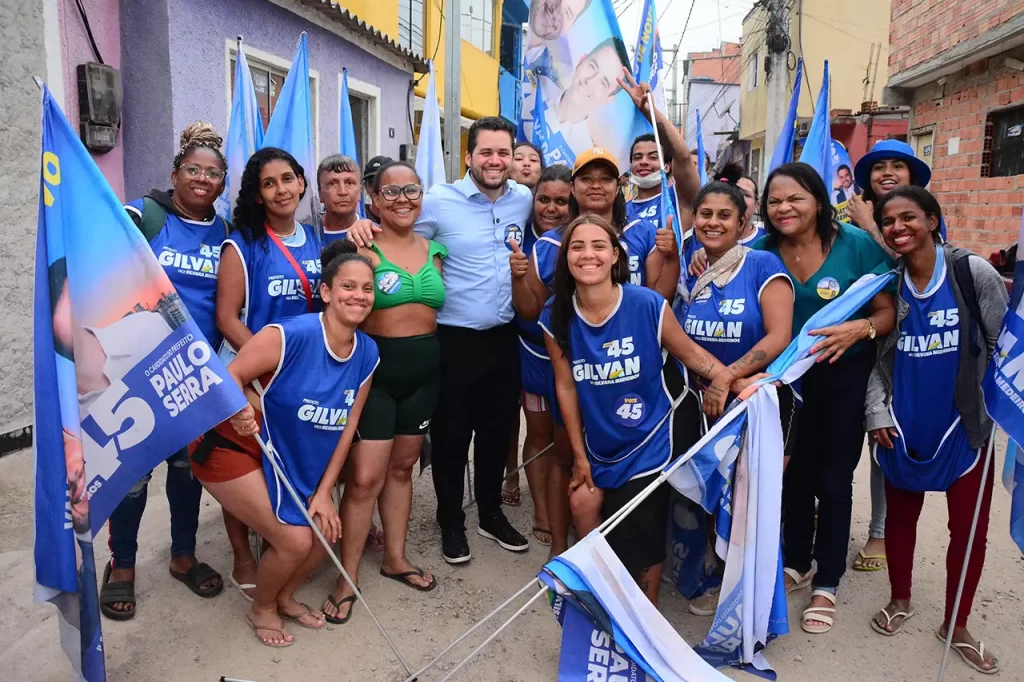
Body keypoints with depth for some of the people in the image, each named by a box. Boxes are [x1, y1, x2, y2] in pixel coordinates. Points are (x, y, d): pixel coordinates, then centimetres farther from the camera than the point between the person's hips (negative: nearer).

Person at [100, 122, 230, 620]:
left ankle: (183, 556, 32)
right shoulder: (140, 216, -7)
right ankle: (121, 566, 25)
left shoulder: (224, 233, 5)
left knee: (189, 463, 14)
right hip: (139, 368, -4)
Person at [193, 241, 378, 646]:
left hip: (294, 458, 7)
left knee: (327, 530, 5)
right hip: (234, 448, -7)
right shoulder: (291, 335, -27)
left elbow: (348, 425, -2)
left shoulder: (367, 354, -6)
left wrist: (323, 492, -2)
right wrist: (240, 411, -44)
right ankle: (261, 609, 24)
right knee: (295, 541, -9)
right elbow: (229, 377, -22)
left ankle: (285, 597, 36)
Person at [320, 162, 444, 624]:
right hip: (374, 368, -5)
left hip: (424, 370, 6)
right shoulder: (361, 247, -7)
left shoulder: (434, 251, 9)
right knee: (365, 477, -6)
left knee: (402, 466, 16)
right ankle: (347, 579, 10)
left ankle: (395, 558, 32)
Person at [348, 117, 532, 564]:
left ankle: (491, 514, 36)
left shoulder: (524, 201, 4)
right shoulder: (440, 200, -9)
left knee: (497, 430, 16)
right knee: (451, 434, 7)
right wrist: (364, 226, -21)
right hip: (455, 339, -4)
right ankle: (451, 522, 27)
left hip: (505, 337, 4)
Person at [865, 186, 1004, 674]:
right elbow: (877, 357, 3)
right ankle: (900, 600, 38)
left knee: (969, 529, 7)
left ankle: (956, 625, 27)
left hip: (965, 426, -2)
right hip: (902, 427, 2)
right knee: (900, 517, 16)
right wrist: (876, 411, -5)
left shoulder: (973, 272, -9)